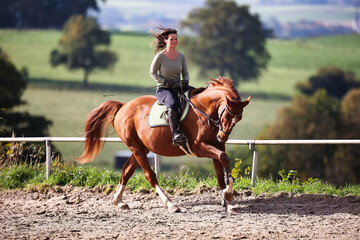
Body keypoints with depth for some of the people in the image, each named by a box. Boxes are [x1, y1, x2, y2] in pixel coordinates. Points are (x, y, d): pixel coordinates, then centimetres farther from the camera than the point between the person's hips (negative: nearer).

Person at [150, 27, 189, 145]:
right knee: (173, 104, -37)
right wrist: (165, 82, -13)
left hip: (178, 88, 6)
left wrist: (185, 81, -8)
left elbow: (185, 73, 16)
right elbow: (152, 73, 1)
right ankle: (176, 133, -47)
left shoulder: (181, 57, 8)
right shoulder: (160, 57, -6)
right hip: (163, 90, -6)